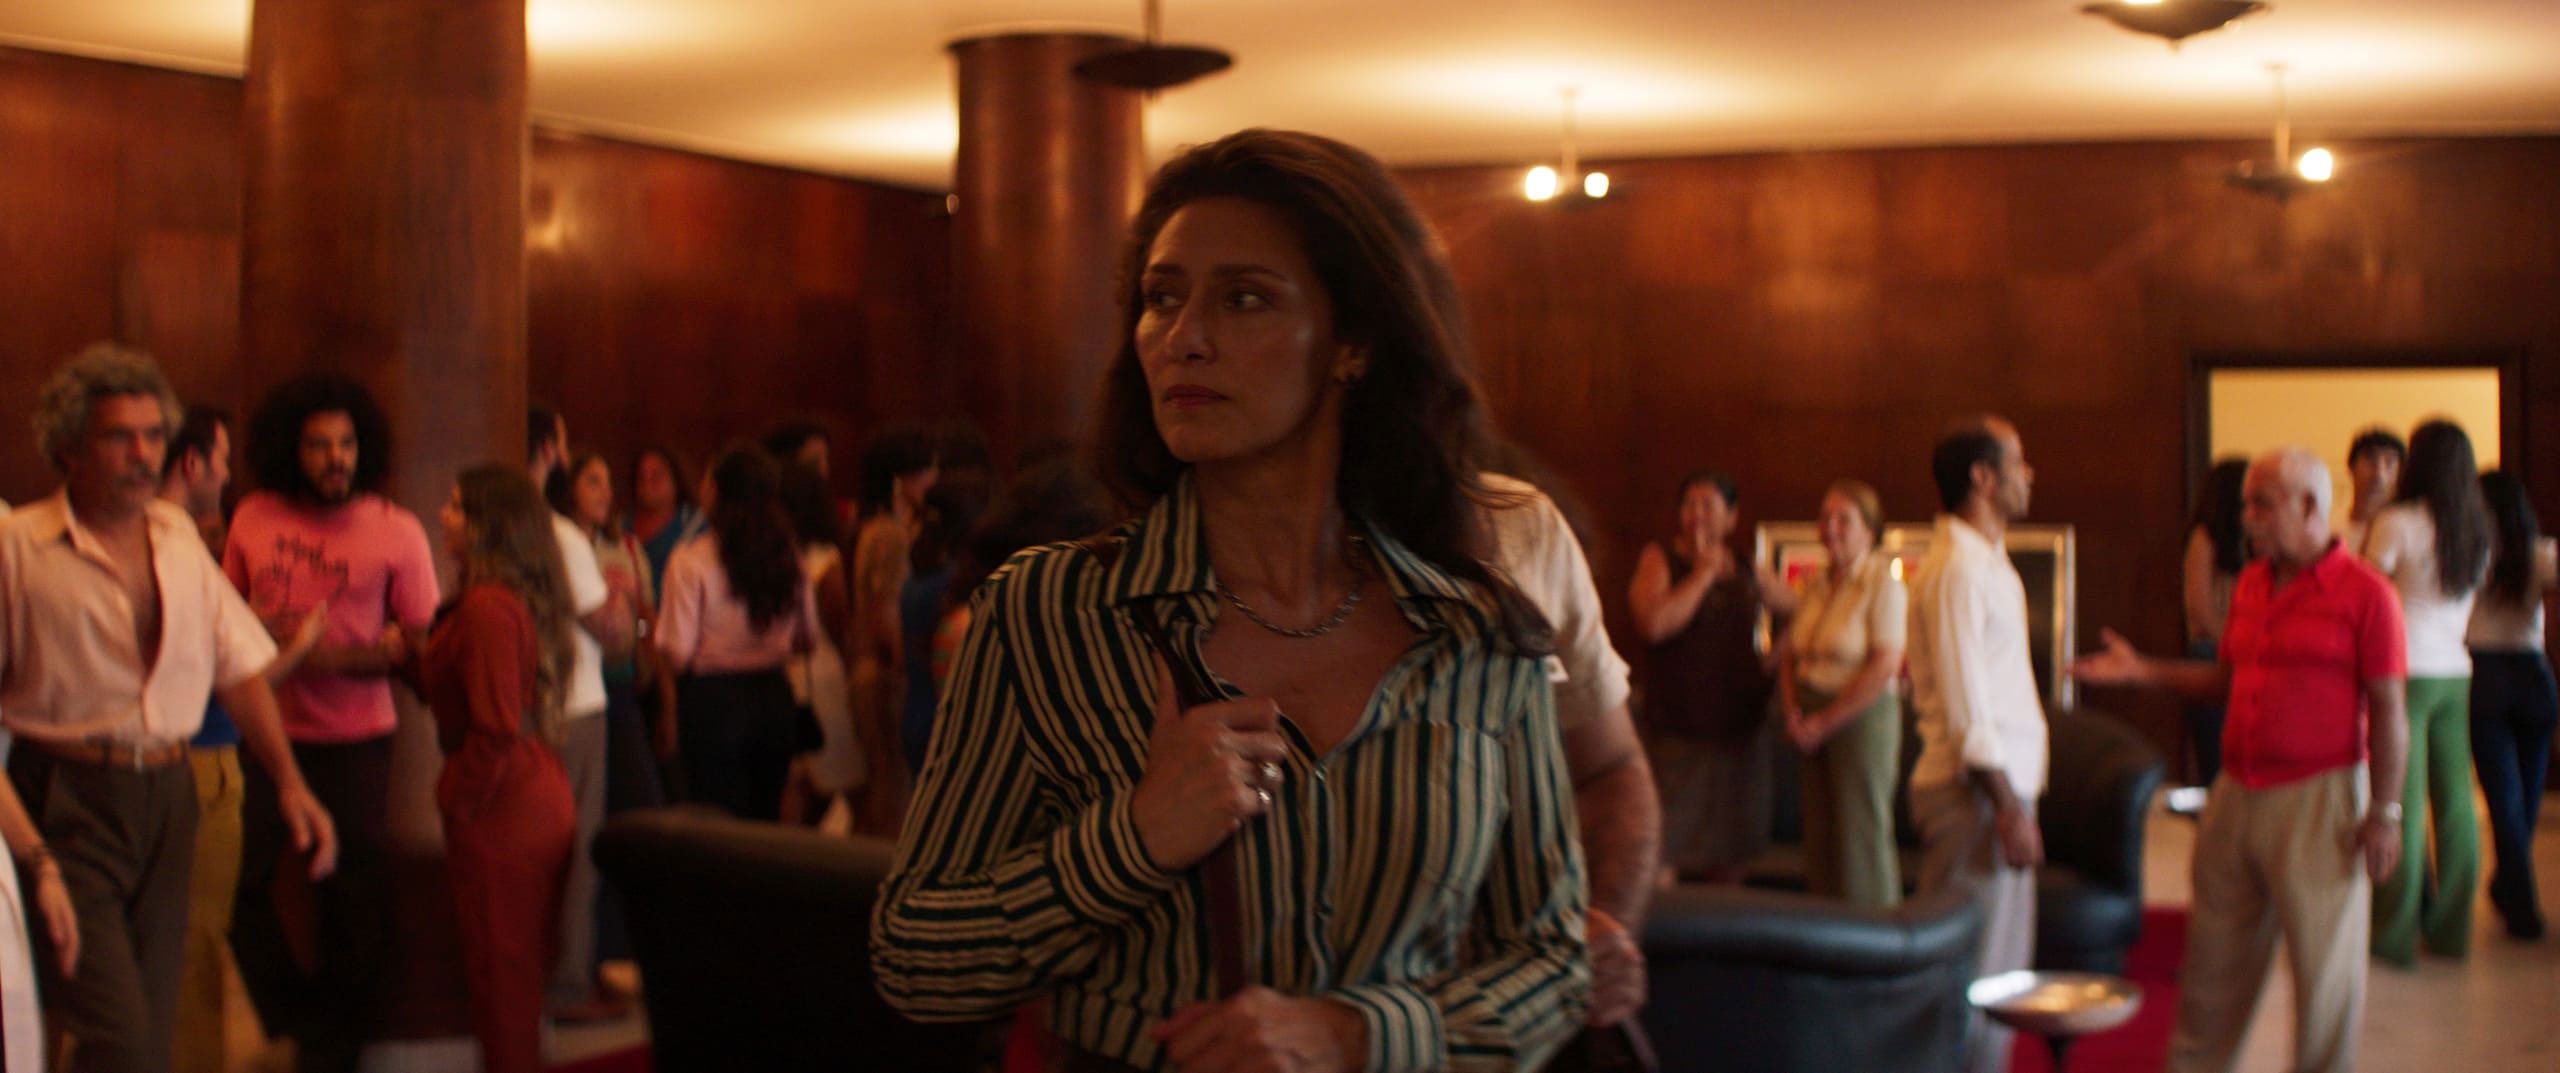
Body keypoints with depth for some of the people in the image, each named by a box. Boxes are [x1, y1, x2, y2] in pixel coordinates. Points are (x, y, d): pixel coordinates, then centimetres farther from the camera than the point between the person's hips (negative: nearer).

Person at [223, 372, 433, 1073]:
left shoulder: (397, 531, -4)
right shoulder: (252, 520, 3)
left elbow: (424, 641, -5)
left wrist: (345, 656, -19)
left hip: (356, 739, -2)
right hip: (268, 730, 2)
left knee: (353, 896, 3)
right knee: (244, 886, 2)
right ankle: (297, 1014, 27)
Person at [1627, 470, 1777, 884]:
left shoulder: (1747, 570, 10)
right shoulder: (1659, 559, -2)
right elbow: (1653, 622, -20)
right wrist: (1703, 572, -12)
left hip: (1740, 728, 5)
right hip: (1678, 731, -5)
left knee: (1728, 861, 11)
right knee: (1663, 853, -12)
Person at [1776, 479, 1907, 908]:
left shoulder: (1883, 581, -9)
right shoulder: (1815, 583, 11)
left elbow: (1885, 666, -16)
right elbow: (1789, 653, 15)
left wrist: (1825, 722, -13)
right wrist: (1792, 712, -2)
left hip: (1863, 717, -6)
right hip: (1816, 725, 6)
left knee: (1862, 835, -3)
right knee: (1820, 838, 7)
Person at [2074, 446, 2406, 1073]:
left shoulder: (2364, 593, -8)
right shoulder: (2251, 584, 13)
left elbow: (2388, 711, -10)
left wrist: (2384, 812, -13)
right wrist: (2142, 671, 11)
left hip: (2317, 798, -6)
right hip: (2237, 794, 6)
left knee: (2324, 962, 3)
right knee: (2214, 956, 13)